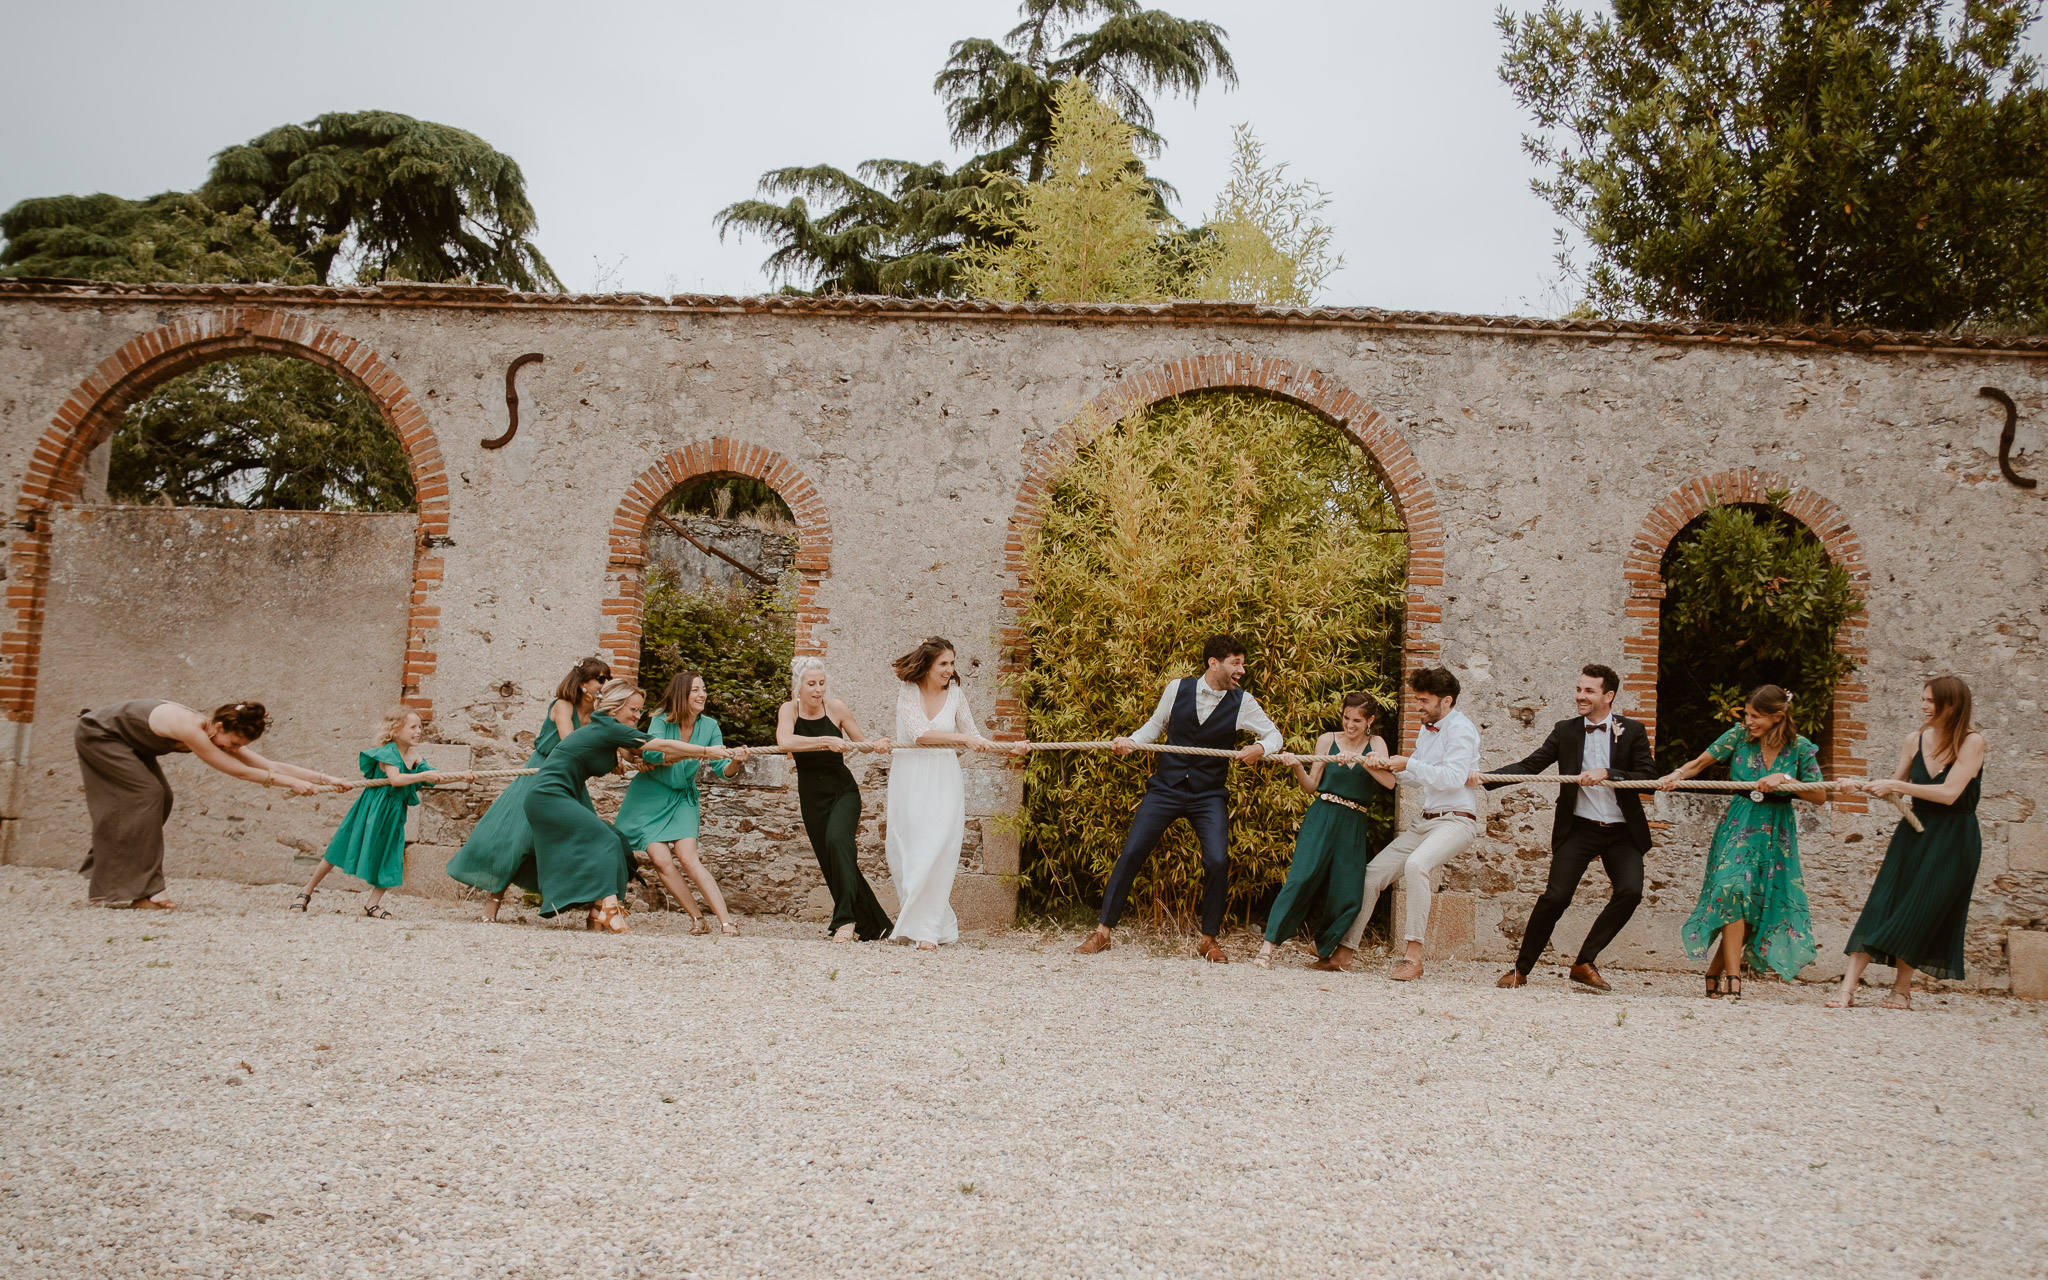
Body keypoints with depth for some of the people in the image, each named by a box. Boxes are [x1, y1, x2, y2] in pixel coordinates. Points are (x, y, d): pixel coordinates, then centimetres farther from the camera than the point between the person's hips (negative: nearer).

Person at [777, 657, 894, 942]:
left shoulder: (835, 707, -8)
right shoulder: (789, 710, -8)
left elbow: (861, 742, 4)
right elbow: (784, 740, -29)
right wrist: (826, 740, -38)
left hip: (843, 790, -2)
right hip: (812, 796, 2)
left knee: (837, 840, -29)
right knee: (832, 863, 4)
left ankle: (846, 919, -26)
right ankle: (873, 926, 18)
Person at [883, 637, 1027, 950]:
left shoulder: (955, 695, 3)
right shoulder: (907, 692, -4)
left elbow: (974, 742, 9)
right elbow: (919, 734, -17)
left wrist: (1009, 748, -3)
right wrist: (963, 738, -21)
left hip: (943, 782, 1)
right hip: (907, 780, -1)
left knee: (936, 851, -8)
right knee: (905, 851, 1)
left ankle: (927, 928, -4)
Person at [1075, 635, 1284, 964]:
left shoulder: (1242, 702, -3)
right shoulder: (1177, 689, -3)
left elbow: (1274, 735, 6)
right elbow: (1156, 725, 11)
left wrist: (1260, 748, -16)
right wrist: (1131, 741, -7)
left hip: (1209, 795, 0)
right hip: (1166, 788, 0)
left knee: (1217, 862, -15)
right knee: (1131, 853, -4)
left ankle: (1209, 940, 6)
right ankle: (1103, 931, 7)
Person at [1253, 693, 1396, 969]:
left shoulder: (1375, 744, 8)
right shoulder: (1327, 741, 7)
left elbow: (1390, 783, -8)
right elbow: (1312, 787, 9)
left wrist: (1365, 761, -23)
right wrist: (1297, 767, -9)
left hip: (1354, 826, 2)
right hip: (1322, 819, -2)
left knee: (1348, 896, -4)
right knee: (1302, 876, -20)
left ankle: (1323, 948, 20)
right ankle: (1270, 944, -19)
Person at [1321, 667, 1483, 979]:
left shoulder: (1460, 729, -11)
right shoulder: (1427, 730, 16)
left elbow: (1453, 778, -23)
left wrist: (1409, 763, -18)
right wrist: (1388, 766, 1)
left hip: (1456, 821, -9)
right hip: (1427, 822, 9)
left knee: (1416, 863, -35)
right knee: (1373, 872, 4)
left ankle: (1413, 954, -32)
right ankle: (1344, 953, 9)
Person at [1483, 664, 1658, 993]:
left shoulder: (1633, 731, 3)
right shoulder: (1565, 731, 6)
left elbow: (1648, 776, -7)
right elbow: (1529, 765, -1)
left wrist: (1606, 774, -21)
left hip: (1622, 832, 0)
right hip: (1578, 828, 0)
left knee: (1630, 891, -19)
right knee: (1556, 895, -11)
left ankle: (1584, 962, -4)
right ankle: (1522, 969, 4)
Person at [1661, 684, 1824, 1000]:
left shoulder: (1801, 748, -6)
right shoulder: (1738, 736, -5)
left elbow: (1820, 795, -4)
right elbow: (1701, 762, 5)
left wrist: (1784, 779, -17)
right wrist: (1677, 774, -14)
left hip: (1776, 831, 1)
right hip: (1738, 824, -1)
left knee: (1759, 905, -2)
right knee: (1733, 889, -20)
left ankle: (1716, 971, 11)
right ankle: (1732, 977, -19)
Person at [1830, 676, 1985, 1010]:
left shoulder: (1971, 742, -12)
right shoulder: (1915, 740, 2)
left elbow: (1949, 793, -22)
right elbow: (1897, 789, 15)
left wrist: (1896, 785, -20)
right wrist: (1864, 787, -2)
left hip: (1954, 840, -4)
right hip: (1914, 832, 4)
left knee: (1922, 913, -4)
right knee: (1881, 905, -5)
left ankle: (1902, 988, 13)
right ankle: (1848, 987, -11)